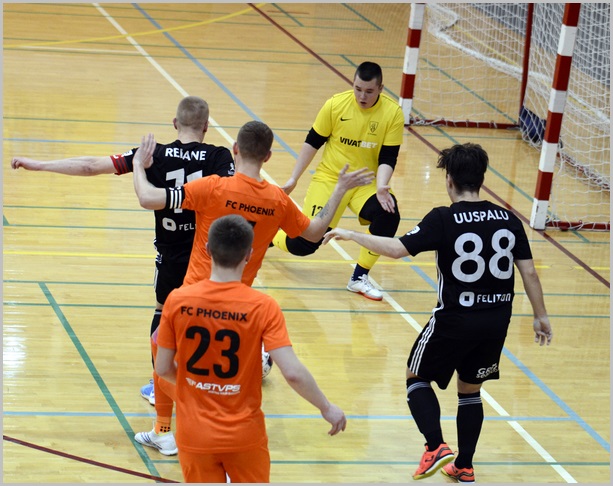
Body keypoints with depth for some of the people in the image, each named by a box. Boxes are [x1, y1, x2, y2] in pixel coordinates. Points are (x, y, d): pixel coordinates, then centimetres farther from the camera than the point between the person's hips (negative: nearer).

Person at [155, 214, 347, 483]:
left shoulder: (178, 301, -11)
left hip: (194, 437, 1)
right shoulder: (263, 307, -16)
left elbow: (163, 369, -2)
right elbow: (293, 373, -20)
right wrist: (326, 408, -4)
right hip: (244, 436, -1)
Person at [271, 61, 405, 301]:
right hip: (329, 178, -1)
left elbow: (387, 158, -9)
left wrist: (381, 187, -27)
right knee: (303, 244, -9)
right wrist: (293, 179, 2)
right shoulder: (336, 104, -12)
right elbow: (312, 143, 0)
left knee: (388, 215, -31)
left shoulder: (393, 113, -12)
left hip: (365, 183, 1)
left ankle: (359, 278, -11)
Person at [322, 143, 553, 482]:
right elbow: (528, 272, 2)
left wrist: (350, 235, -8)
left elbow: (396, 249, -19)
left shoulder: (443, 220, -13)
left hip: (455, 319, -4)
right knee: (470, 390, 22)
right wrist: (540, 316, 13)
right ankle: (464, 467, 24)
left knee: (416, 377, 16)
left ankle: (436, 446, -2)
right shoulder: (508, 220, 0)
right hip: (497, 321, 5)